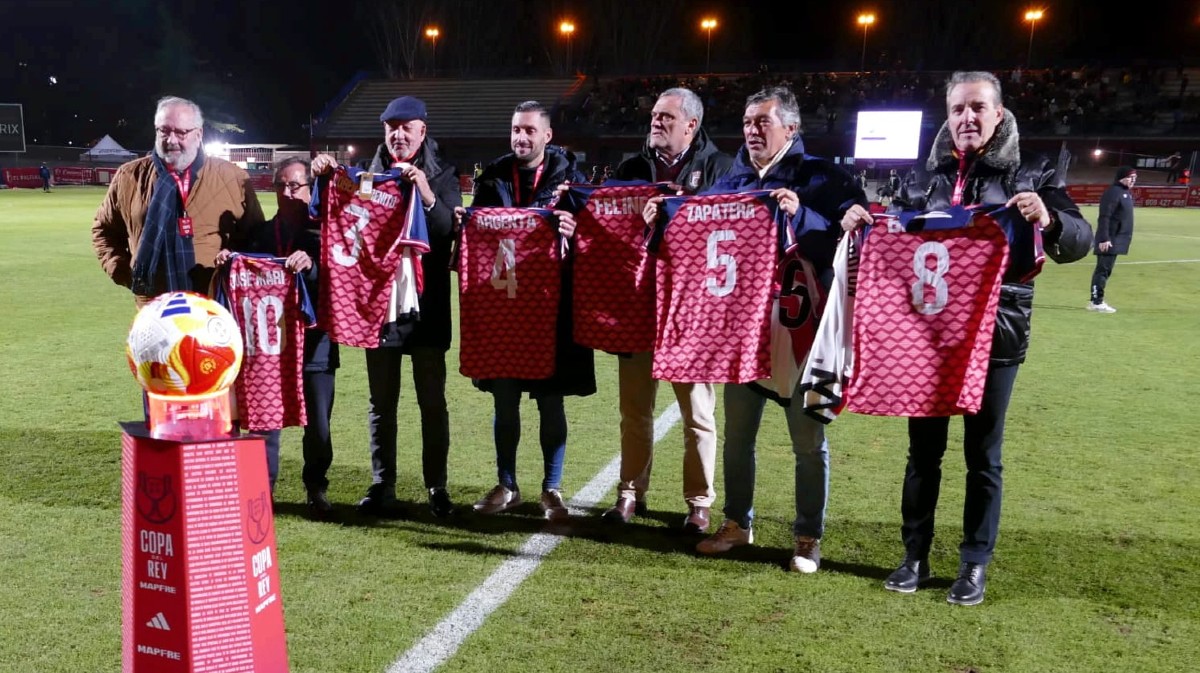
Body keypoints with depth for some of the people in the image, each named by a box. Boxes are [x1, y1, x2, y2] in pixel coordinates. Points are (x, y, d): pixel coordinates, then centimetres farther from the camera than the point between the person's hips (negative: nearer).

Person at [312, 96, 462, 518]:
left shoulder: (441, 174, 2)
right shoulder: (368, 172, 8)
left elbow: (452, 229, -11)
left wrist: (428, 196, -27)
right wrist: (325, 179, -10)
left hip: (427, 302, -2)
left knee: (432, 401, 4)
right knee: (381, 402, 8)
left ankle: (437, 487, 13)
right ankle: (382, 486, 16)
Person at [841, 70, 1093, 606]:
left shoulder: (1031, 173, 0)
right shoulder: (923, 175, 7)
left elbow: (1078, 243, -5)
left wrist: (1049, 218, -26)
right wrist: (861, 222, -7)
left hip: (994, 333, -2)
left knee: (983, 454, 8)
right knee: (923, 448, 9)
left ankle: (975, 564, 22)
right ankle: (915, 556, 23)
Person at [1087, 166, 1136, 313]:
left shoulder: (1127, 192, 16)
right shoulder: (1113, 192, -15)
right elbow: (1104, 217, -21)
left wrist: (1127, 236, 20)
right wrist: (1104, 238, -26)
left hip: (1118, 239, 10)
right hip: (1109, 240, -10)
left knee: (1106, 269, 12)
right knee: (1103, 269, -7)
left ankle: (1097, 300, 17)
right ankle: (1096, 302, -4)